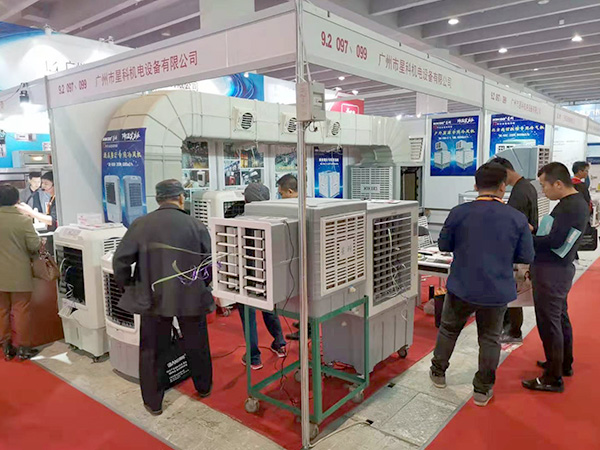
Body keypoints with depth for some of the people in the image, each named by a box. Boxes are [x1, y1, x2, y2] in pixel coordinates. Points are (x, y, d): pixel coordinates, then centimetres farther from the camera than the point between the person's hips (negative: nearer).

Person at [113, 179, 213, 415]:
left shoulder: (140, 225, -8)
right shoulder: (197, 226, -8)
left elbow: (120, 261, -7)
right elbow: (210, 265, -4)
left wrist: (127, 285, 9)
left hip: (153, 299, 0)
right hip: (191, 298, 1)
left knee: (152, 351, 15)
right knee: (196, 346, 20)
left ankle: (153, 403, 27)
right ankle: (204, 387, 40)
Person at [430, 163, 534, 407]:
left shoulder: (459, 212, -12)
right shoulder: (517, 218, -10)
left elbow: (443, 245, -1)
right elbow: (526, 257, -3)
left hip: (461, 287, 0)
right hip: (497, 292, 0)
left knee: (448, 330, 20)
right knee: (490, 339, 17)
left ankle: (438, 372, 37)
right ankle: (483, 390, 27)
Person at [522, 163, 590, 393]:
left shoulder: (568, 207, -22)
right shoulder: (579, 202, 10)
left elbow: (555, 241, -25)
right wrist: (535, 232, 4)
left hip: (551, 271, -11)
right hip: (562, 268, 11)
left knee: (549, 323, -2)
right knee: (561, 317, 22)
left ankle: (553, 379, 9)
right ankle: (564, 364, 39)